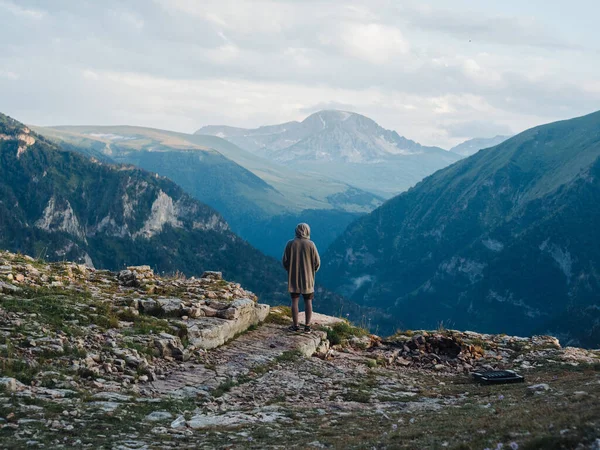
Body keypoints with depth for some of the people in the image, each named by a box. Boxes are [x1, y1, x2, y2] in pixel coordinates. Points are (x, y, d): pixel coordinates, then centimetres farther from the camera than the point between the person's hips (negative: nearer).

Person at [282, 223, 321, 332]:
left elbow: (284, 261, -3)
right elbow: (317, 262, -5)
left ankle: (295, 325, 6)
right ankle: (307, 325, 6)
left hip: (294, 278, 1)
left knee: (295, 301, 6)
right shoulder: (310, 244, -8)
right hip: (308, 278, -1)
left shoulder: (290, 244, -6)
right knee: (308, 301, 8)